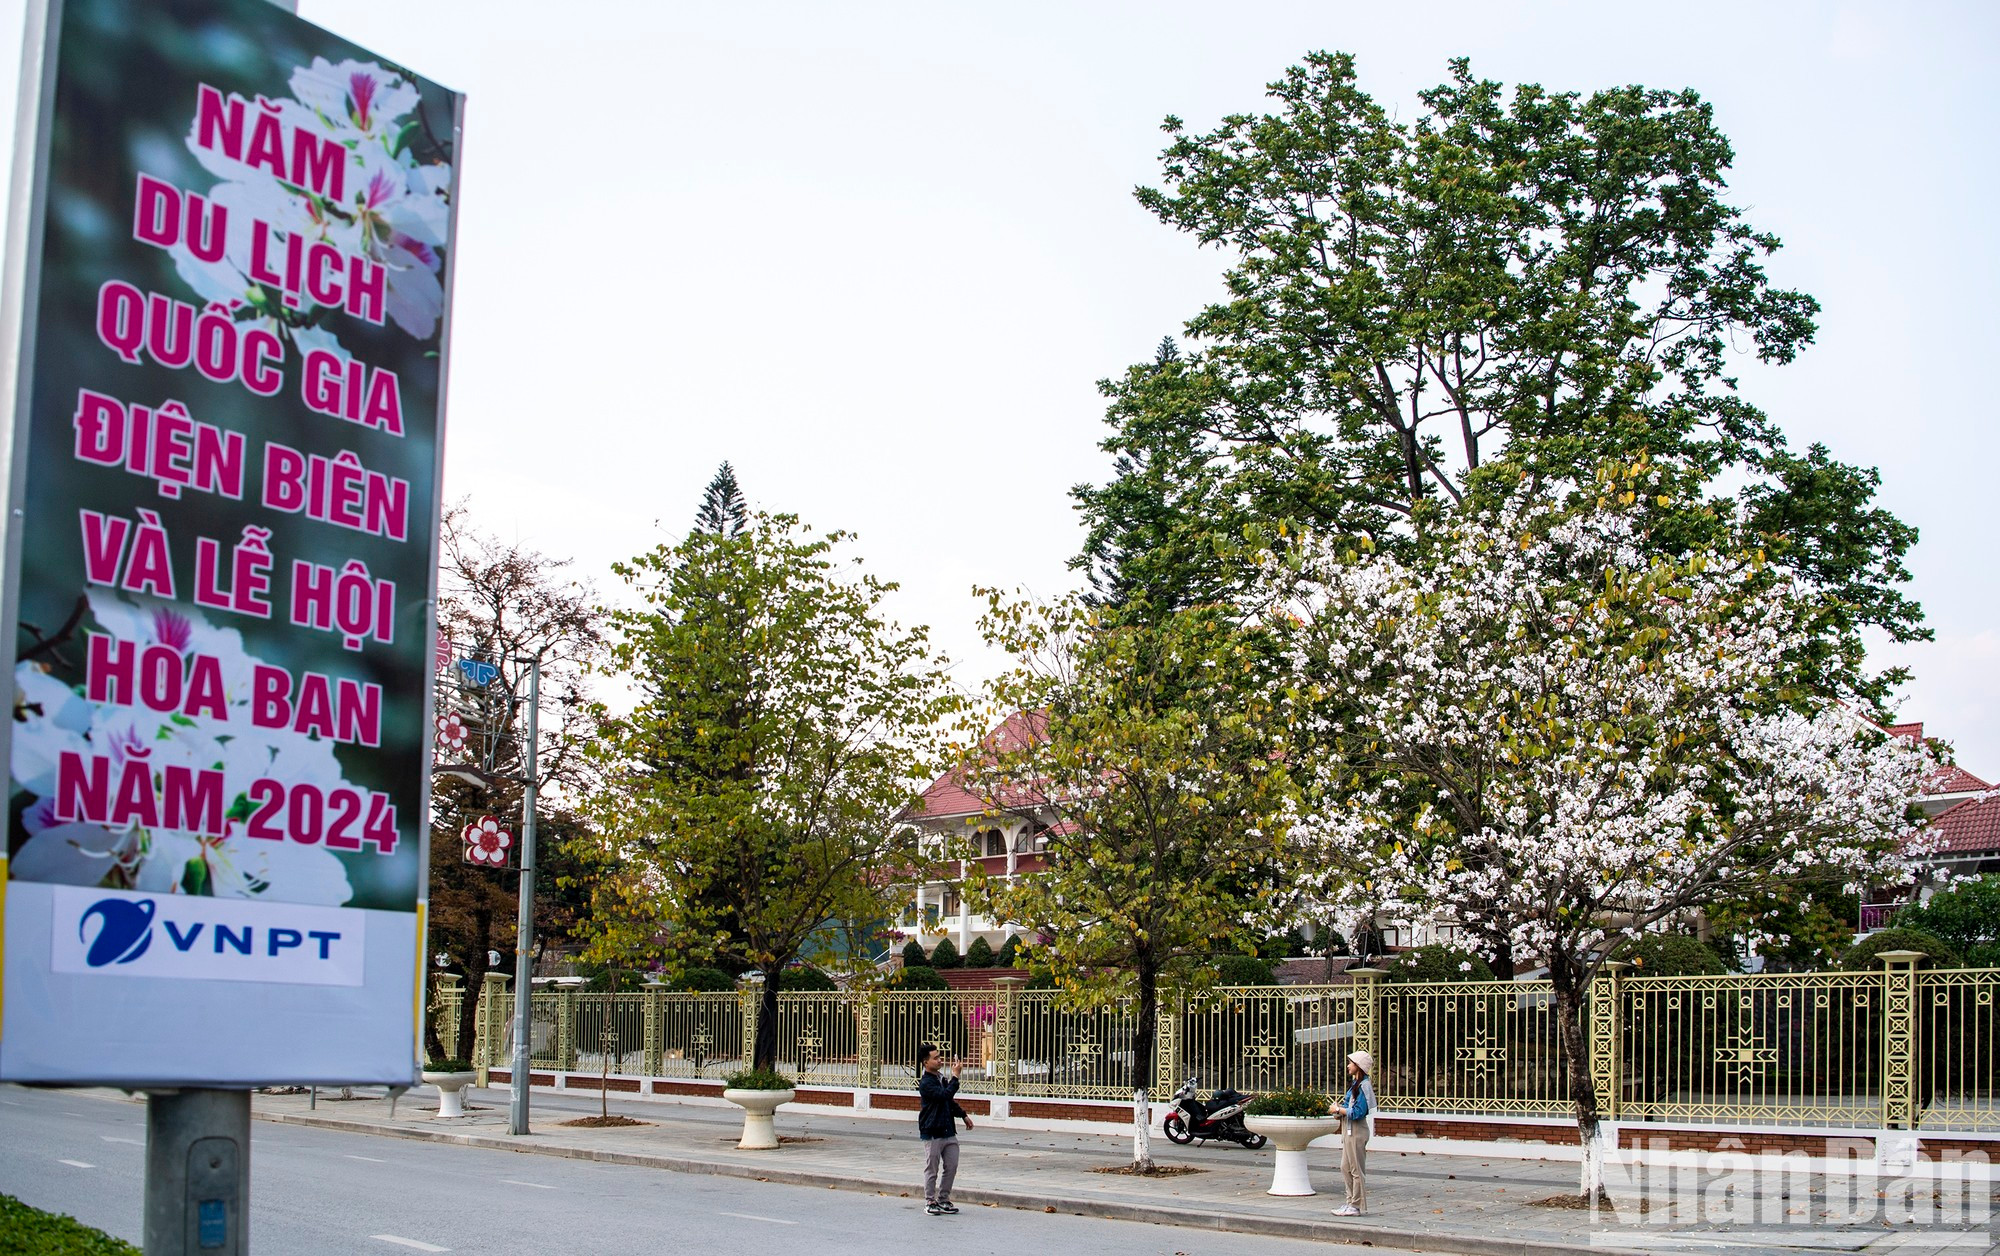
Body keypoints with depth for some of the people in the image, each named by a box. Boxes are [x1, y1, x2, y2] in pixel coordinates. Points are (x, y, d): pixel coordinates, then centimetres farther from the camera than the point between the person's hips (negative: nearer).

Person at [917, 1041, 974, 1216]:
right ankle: (930, 1202, 12)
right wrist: (955, 1077, -24)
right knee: (932, 1170, 2)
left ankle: (943, 1199, 21)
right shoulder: (926, 1083, -14)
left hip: (949, 1131, 8)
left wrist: (963, 1115, 23)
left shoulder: (942, 1078, 13)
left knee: (951, 1167, 9)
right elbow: (945, 1095, -28)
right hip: (932, 1133, -8)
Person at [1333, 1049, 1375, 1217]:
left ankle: (1355, 1206, 1)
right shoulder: (1355, 1083, 14)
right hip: (1349, 1130, 10)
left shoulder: (1363, 1085, -16)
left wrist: (1339, 1110, -13)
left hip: (1356, 1131, -10)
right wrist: (1340, 1111, 2)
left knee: (1356, 1168, -3)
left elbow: (1358, 1112, -21)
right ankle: (1351, 1201, 20)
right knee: (1345, 1167, 14)